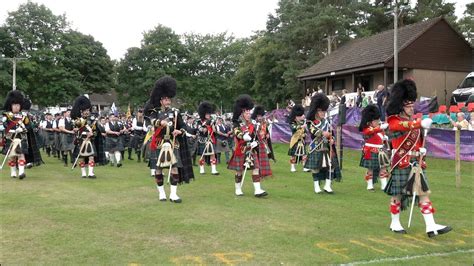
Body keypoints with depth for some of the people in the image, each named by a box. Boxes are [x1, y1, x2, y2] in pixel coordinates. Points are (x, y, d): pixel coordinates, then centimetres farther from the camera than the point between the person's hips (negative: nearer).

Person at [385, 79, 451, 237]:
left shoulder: (414, 121, 14)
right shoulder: (394, 121, -9)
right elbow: (406, 126, -31)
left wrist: (422, 150, 2)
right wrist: (421, 123, -47)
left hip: (417, 163, 7)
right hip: (401, 163, -6)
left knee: (424, 192, 1)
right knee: (397, 194, 5)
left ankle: (431, 226, 1)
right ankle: (395, 223, 20)